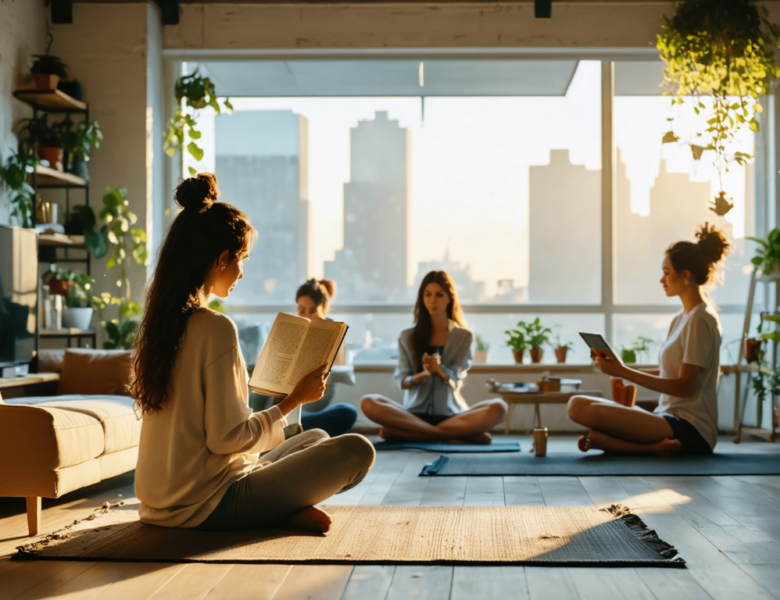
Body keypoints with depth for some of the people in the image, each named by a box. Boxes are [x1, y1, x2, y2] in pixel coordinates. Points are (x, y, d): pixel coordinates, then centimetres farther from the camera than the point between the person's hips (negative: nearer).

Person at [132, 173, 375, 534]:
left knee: (316, 439, 23)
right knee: (356, 450, -11)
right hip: (207, 505, -9)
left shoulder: (160, 321, 7)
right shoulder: (215, 328, -20)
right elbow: (227, 436, -21)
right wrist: (294, 400, -8)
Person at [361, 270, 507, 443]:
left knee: (498, 408, -31)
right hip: (414, 413, 1)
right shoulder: (408, 337, 10)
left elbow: (455, 378, -3)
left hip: (451, 414, -1)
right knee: (368, 403, -30)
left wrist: (438, 369, -26)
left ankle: (410, 434, -29)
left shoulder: (463, 336, 8)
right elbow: (401, 380, 1)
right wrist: (424, 374, -21)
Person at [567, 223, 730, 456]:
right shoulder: (681, 319, 19)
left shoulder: (701, 320, -11)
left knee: (593, 412, -28)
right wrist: (620, 367, 5)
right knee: (577, 404, -4)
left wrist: (624, 372, -16)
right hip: (670, 419, 10)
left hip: (689, 429, -10)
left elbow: (683, 386, -17)